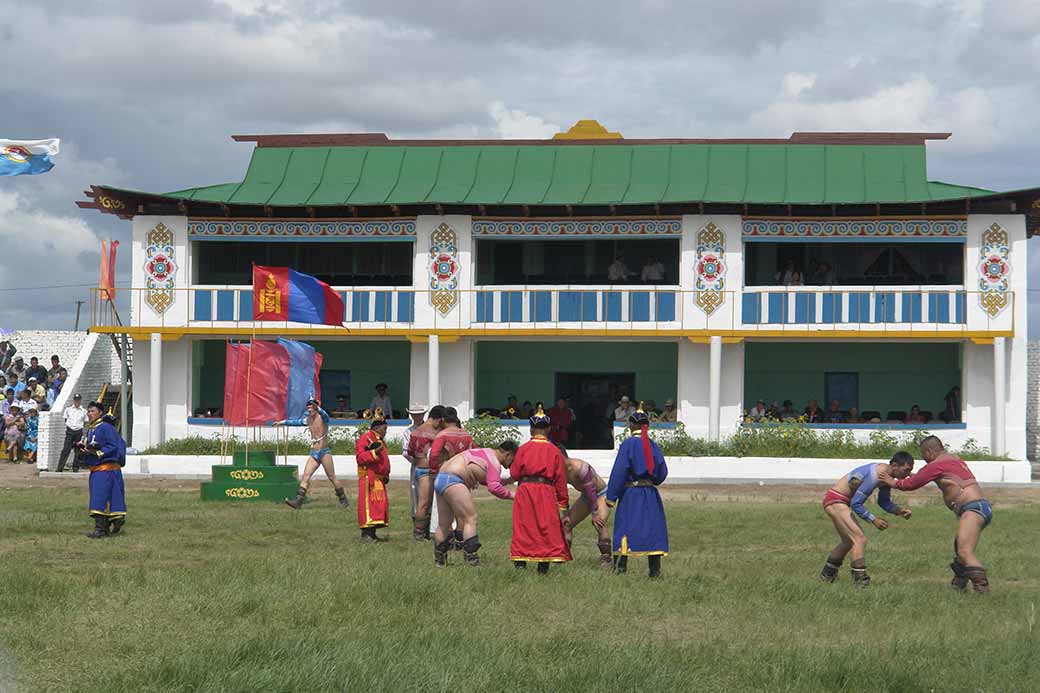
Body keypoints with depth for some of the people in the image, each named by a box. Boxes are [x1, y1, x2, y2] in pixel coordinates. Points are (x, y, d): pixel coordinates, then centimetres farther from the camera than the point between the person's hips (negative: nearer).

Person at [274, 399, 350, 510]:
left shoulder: (322, 417, -6)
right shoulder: (308, 419, 14)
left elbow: (324, 414, -31)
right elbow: (296, 422, 31)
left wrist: (317, 408, -50)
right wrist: (283, 422, 39)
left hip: (324, 452, -6)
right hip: (314, 453, 6)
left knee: (332, 477, -2)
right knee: (305, 476, -8)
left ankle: (344, 501, 9)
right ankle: (298, 501, -16)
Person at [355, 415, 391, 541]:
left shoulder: (380, 440, 22)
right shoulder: (365, 438, -7)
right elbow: (360, 457, -17)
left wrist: (386, 474, 20)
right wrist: (374, 452, -26)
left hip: (379, 479, 10)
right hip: (369, 478, -10)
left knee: (380, 505, 8)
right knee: (368, 504, -13)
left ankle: (372, 534, 13)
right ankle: (365, 534, -15)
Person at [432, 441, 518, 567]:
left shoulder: (487, 452, 23)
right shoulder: (494, 461, -7)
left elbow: (485, 480, 34)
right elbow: (494, 488, -20)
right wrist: (511, 495, -10)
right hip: (452, 481, -11)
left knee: (444, 524, 15)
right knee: (471, 519, -10)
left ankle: (439, 561, 22)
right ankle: (471, 558, -16)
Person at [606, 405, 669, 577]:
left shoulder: (628, 444, -8)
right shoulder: (653, 445, 4)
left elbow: (619, 472, -10)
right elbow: (662, 472, 7)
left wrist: (611, 497, -7)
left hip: (630, 493, -4)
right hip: (651, 494, 4)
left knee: (625, 527, 2)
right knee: (652, 527, 5)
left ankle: (621, 565, 0)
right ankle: (654, 568, 0)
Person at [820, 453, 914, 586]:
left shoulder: (886, 473, 3)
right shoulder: (875, 476, -27)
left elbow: (883, 501, 16)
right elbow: (855, 504, -24)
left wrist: (898, 511, -1)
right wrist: (873, 520, -21)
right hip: (835, 502, -11)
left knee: (849, 542, 25)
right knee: (860, 539, -18)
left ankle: (827, 575, 40)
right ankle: (861, 580, -20)